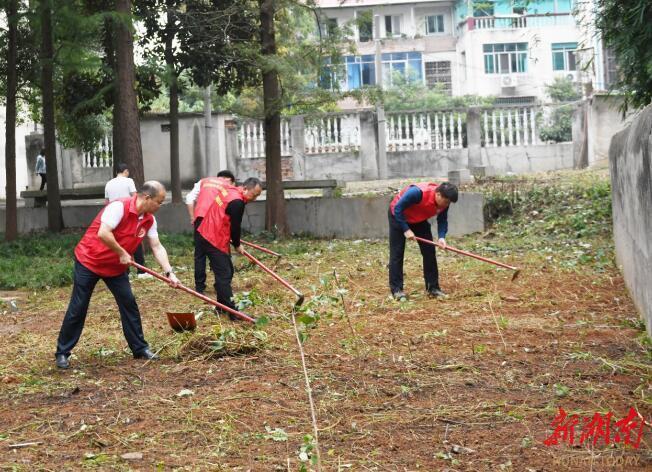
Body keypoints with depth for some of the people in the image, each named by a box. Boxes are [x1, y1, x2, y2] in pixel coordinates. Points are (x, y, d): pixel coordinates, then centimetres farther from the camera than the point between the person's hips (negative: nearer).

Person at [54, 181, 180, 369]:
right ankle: (62, 353, 8)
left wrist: (169, 272, -9)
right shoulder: (120, 206, -25)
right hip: (89, 261, -7)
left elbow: (157, 247, 0)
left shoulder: (149, 220, -1)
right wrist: (122, 253, -23)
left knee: (129, 304, 2)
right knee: (78, 308, -2)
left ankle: (140, 349, 11)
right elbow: (103, 233, -34)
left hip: (116, 267, 7)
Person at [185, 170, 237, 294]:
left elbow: (190, 199, 11)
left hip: (201, 218, 2)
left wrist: (192, 218, 15)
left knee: (200, 254, 8)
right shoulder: (229, 186, 18)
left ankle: (199, 286, 8)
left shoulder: (203, 181, 24)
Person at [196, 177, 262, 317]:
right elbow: (235, 226, -14)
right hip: (214, 241, -10)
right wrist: (237, 245, 3)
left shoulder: (229, 190, 10)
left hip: (207, 235, 10)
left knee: (227, 271, 17)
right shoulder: (237, 202, -21)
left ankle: (222, 305, 25)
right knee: (224, 275, -11)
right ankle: (232, 312, -13)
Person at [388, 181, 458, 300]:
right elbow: (397, 209, -31)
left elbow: (442, 220, -8)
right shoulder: (417, 192, -40)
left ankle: (433, 287, 6)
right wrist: (406, 230, -32)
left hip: (419, 220, 6)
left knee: (429, 251, -1)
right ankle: (396, 289, -4)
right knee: (397, 253, -8)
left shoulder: (444, 202, -21)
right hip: (398, 216, -6)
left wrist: (442, 237, -27)